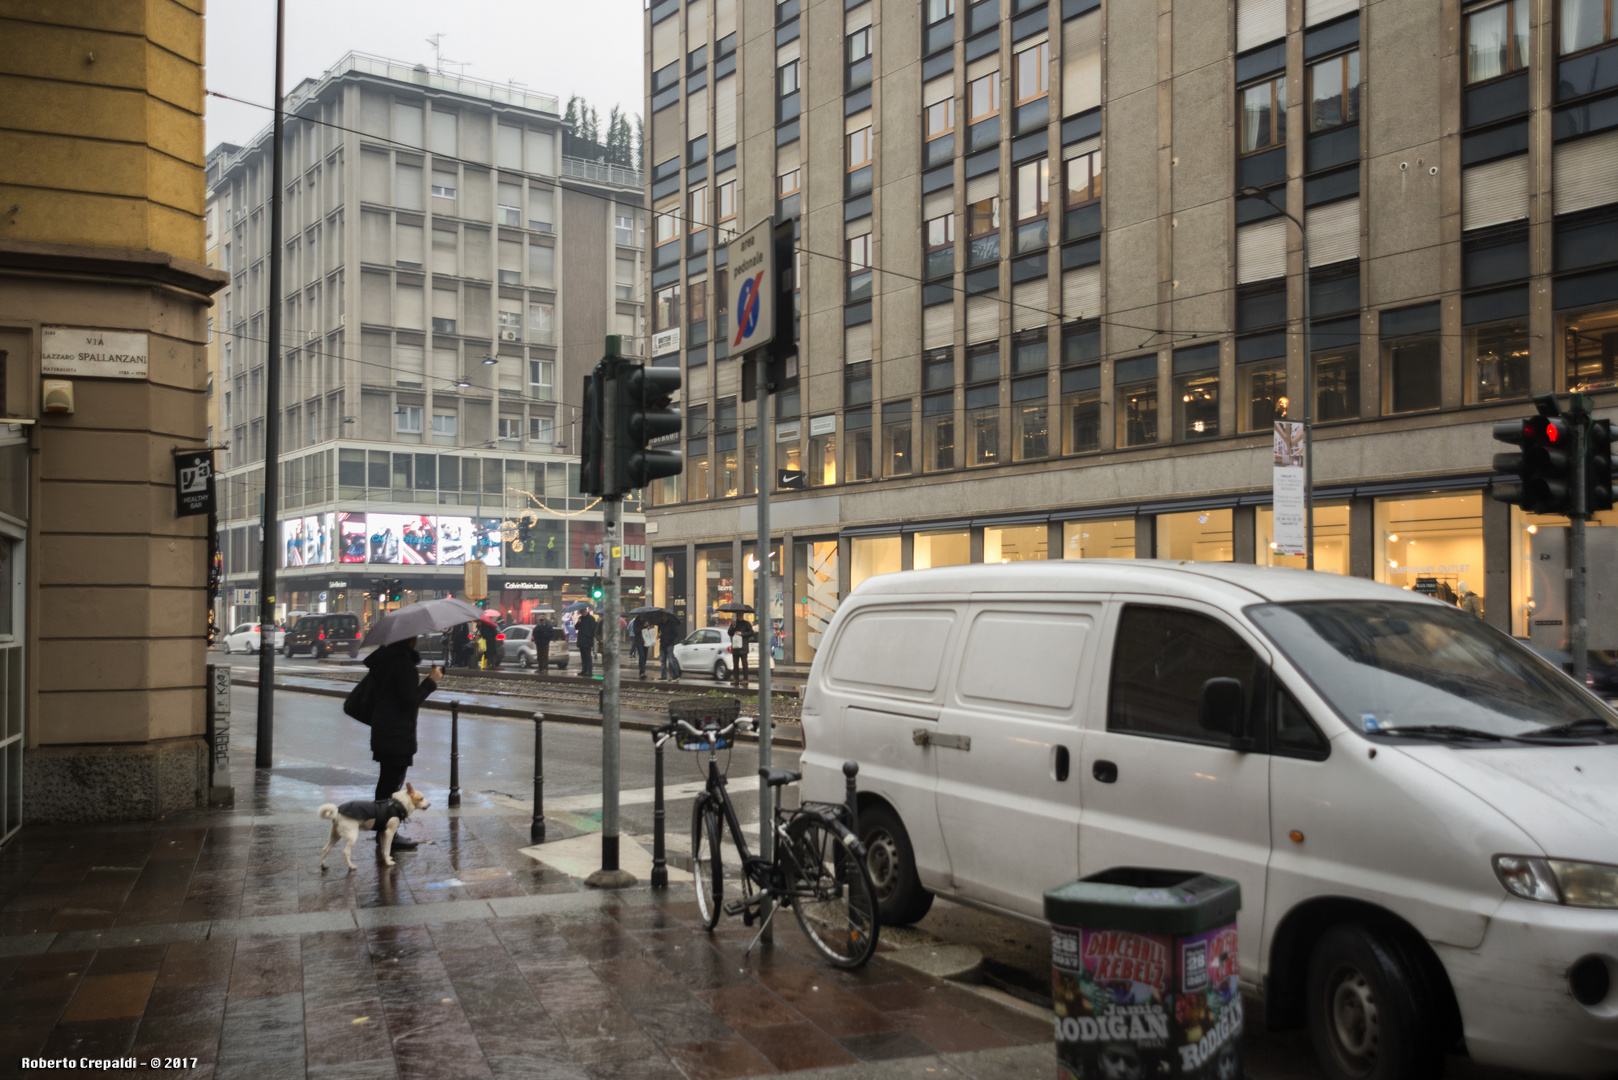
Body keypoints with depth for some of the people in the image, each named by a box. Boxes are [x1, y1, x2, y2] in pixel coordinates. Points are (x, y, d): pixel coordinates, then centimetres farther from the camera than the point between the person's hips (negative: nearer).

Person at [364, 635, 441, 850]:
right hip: (398, 735, -10)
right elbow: (411, 700, -22)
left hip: (383, 732, 10)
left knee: (386, 781, 17)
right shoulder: (403, 663, -20)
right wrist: (431, 680, -13)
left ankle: (383, 831, 26)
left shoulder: (384, 660, 9)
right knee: (393, 784, -2)